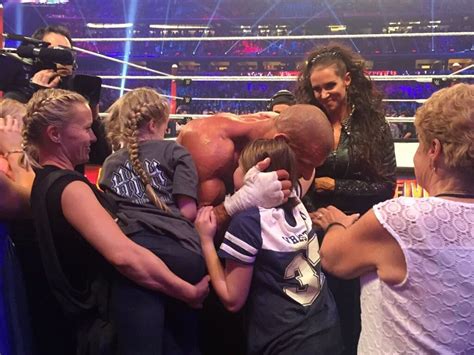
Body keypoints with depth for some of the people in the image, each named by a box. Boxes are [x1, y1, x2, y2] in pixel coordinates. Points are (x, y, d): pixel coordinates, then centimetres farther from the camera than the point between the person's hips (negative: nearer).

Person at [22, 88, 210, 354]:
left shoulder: (45, 182, 7)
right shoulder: (70, 188, -24)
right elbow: (123, 255, -38)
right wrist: (190, 292, -30)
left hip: (86, 317, 9)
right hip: (105, 323, -9)